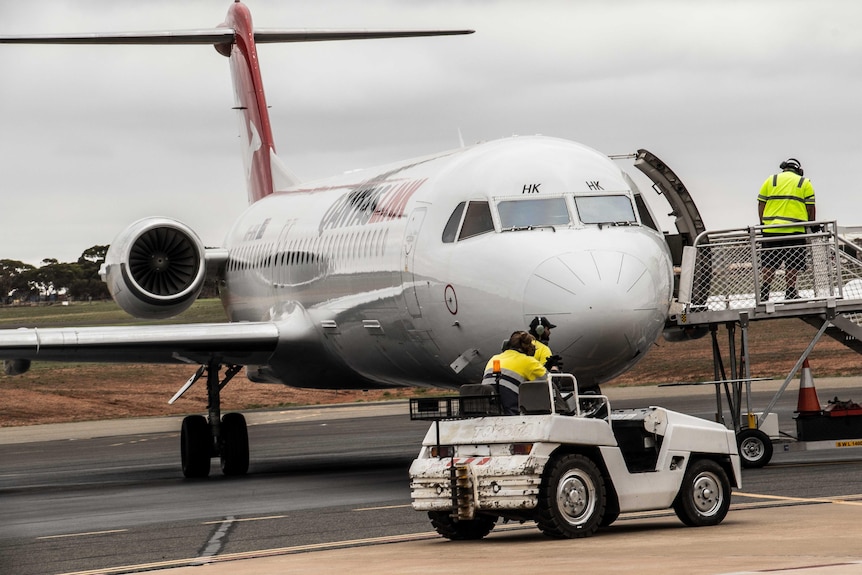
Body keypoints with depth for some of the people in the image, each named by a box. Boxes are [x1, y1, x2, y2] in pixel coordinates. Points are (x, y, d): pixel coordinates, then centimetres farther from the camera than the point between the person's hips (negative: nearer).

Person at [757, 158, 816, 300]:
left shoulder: (770, 180, 13)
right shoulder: (804, 183, 9)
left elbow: (761, 204, 10)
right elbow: (810, 209, 4)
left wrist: (762, 224, 15)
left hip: (771, 229, 2)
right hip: (795, 230, -2)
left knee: (769, 264, 5)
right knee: (792, 265, 2)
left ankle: (763, 294, 3)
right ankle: (790, 294, 1)